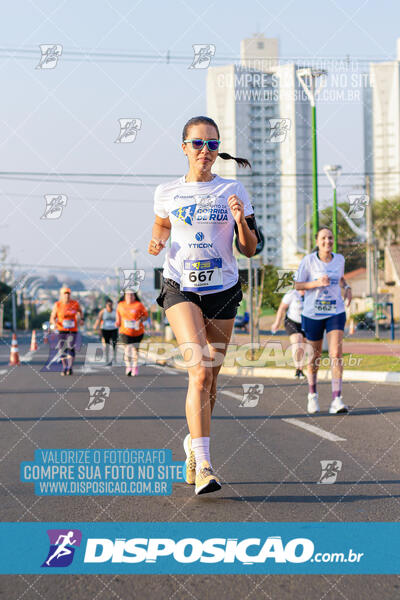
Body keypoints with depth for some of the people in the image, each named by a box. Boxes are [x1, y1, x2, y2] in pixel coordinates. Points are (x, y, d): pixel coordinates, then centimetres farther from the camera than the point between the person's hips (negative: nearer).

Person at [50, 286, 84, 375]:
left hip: (73, 331, 0)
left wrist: (81, 319, 5)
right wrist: (54, 322, -25)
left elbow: (80, 311, 21)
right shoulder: (57, 305, -5)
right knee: (62, 350, 3)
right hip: (62, 331, 1)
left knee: (71, 347, -17)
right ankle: (65, 367, 20)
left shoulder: (75, 304, -1)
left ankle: (70, 367, -22)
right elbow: (52, 318, -3)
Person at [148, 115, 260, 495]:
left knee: (210, 377, 9)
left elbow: (250, 250, 3)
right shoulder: (167, 193, 3)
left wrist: (241, 220, -16)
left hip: (222, 290, 2)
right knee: (199, 370, -21)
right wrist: (157, 242, -1)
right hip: (180, 288, -2)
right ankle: (203, 466, -23)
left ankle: (193, 443, 35)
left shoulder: (232, 192, 2)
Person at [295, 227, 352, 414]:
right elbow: (297, 285, -3)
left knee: (336, 354, -15)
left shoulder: (339, 259, 5)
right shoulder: (308, 261, -6)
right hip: (313, 313, -1)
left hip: (336, 312, 2)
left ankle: (336, 400, -17)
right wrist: (317, 283, -18)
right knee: (315, 355, 9)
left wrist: (347, 288, 5)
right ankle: (312, 395, 31)